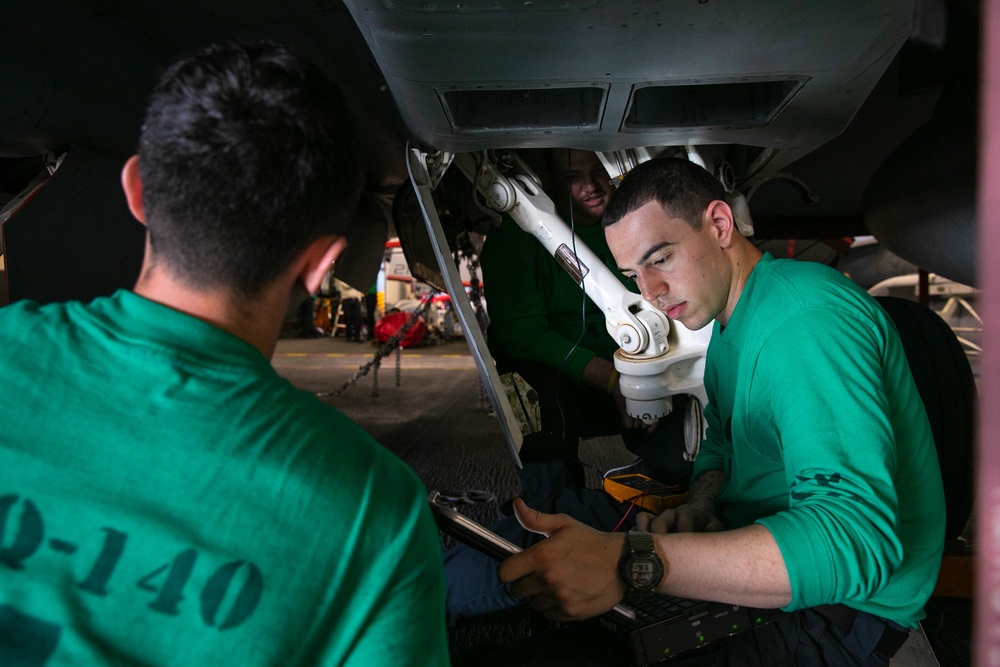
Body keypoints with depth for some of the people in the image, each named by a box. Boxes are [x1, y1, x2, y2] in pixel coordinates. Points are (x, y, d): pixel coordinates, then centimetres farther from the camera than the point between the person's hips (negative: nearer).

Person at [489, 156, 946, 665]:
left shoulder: (809, 318, -26)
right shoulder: (729, 322, 8)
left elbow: (857, 536, -37)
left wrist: (631, 564, -46)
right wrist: (697, 506, -7)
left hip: (845, 603, -9)